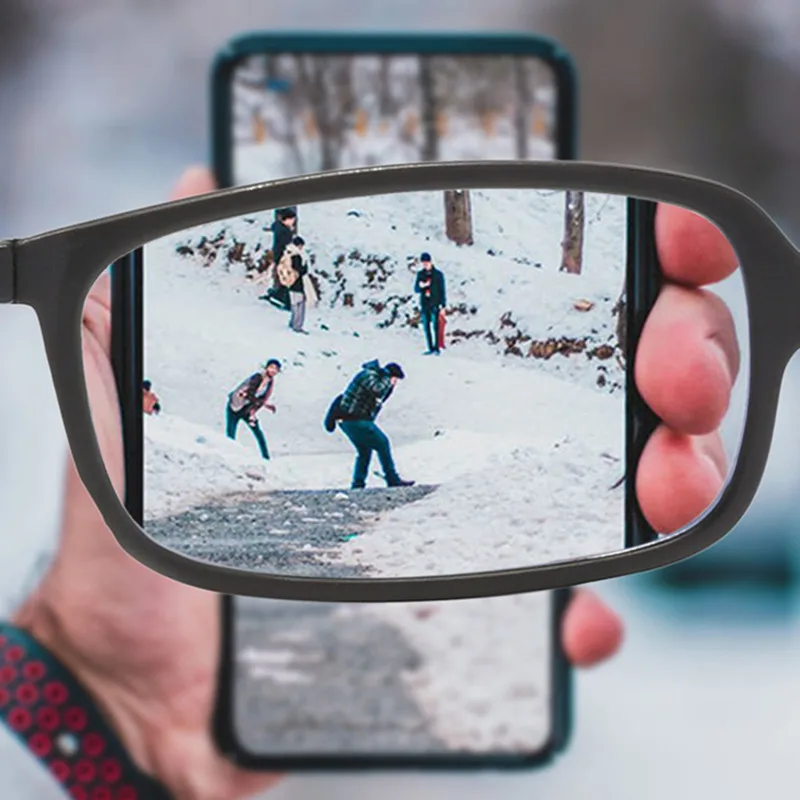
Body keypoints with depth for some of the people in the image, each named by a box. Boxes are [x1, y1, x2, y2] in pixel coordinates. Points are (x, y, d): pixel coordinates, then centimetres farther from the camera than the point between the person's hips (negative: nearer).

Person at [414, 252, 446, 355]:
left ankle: (437, 348, -7)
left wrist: (443, 306, -5)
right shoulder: (420, 274, 9)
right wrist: (421, 286, -16)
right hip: (424, 305, 4)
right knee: (426, 327, 3)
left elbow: (442, 291, 0)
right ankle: (431, 348, 8)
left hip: (435, 305, -4)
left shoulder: (438, 274, -1)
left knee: (435, 327, -9)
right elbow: (416, 289, 7)